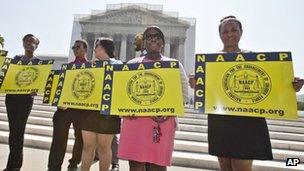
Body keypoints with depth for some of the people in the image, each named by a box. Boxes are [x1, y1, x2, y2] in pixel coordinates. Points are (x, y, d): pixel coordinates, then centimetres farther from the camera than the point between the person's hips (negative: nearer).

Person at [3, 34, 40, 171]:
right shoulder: (16, 58, 15)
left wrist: (34, 89, -22)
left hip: (26, 98, -5)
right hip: (11, 96, 5)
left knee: (18, 130, -2)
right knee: (13, 129, 11)